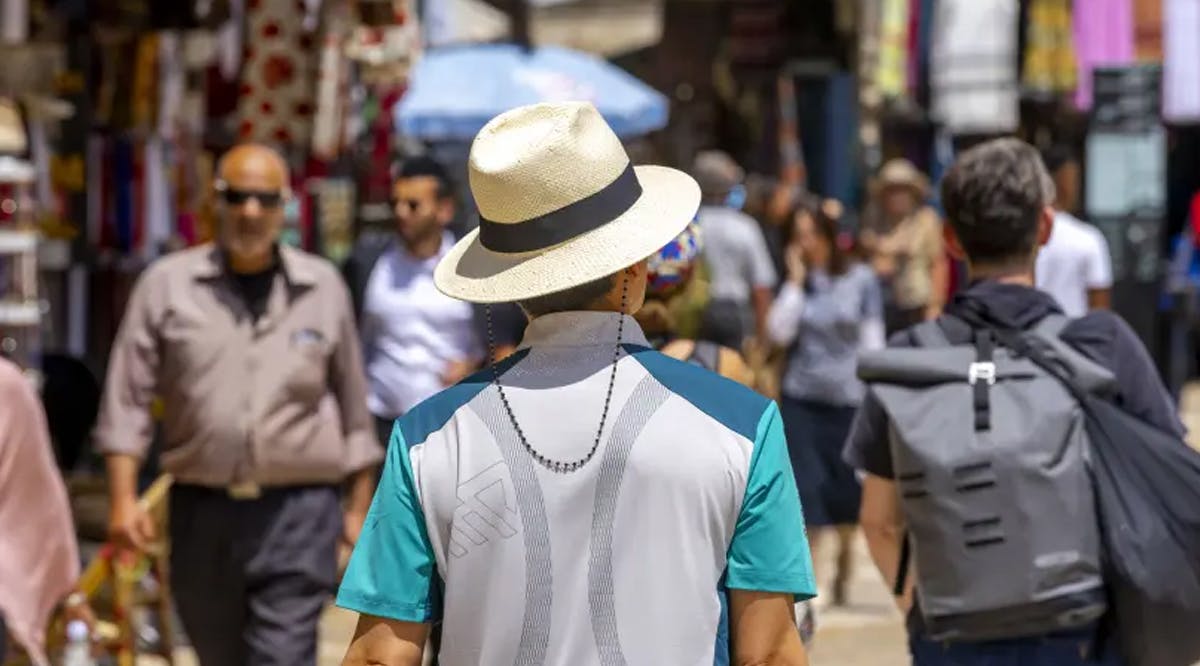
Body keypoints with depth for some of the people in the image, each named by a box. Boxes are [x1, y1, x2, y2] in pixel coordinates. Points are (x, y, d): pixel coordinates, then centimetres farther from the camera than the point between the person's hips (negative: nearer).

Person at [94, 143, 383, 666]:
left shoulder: (323, 287, 5)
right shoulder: (167, 284, 2)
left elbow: (353, 403, 12)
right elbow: (127, 401, 2)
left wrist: (359, 506, 12)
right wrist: (123, 499, -6)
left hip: (298, 511, -1)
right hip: (202, 510, 1)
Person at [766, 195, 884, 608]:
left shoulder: (861, 280, -1)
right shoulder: (798, 282, 4)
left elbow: (872, 342, 2)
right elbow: (780, 333, -7)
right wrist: (796, 280, -9)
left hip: (847, 399, -1)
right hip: (801, 400, 1)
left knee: (845, 494, 8)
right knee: (806, 489, -7)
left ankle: (842, 574, 30)